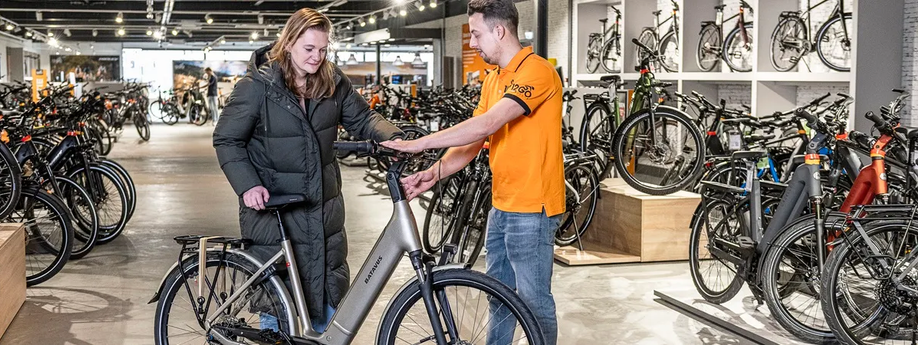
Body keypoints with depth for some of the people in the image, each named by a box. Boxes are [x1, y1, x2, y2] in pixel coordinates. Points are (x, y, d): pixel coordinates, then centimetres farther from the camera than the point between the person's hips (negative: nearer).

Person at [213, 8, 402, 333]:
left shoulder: (333, 82, -1)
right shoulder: (257, 86, -13)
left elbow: (363, 119, 5)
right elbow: (227, 140, -9)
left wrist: (393, 136, -16)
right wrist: (248, 185, -22)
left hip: (324, 207, 4)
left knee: (330, 294, 14)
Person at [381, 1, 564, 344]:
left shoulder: (536, 71, -17)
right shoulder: (493, 80, 13)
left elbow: (485, 125, -27)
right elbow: (472, 142, 8)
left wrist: (418, 144, -26)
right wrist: (434, 172, -8)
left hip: (531, 210, -9)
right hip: (501, 206, 9)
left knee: (534, 300, 1)